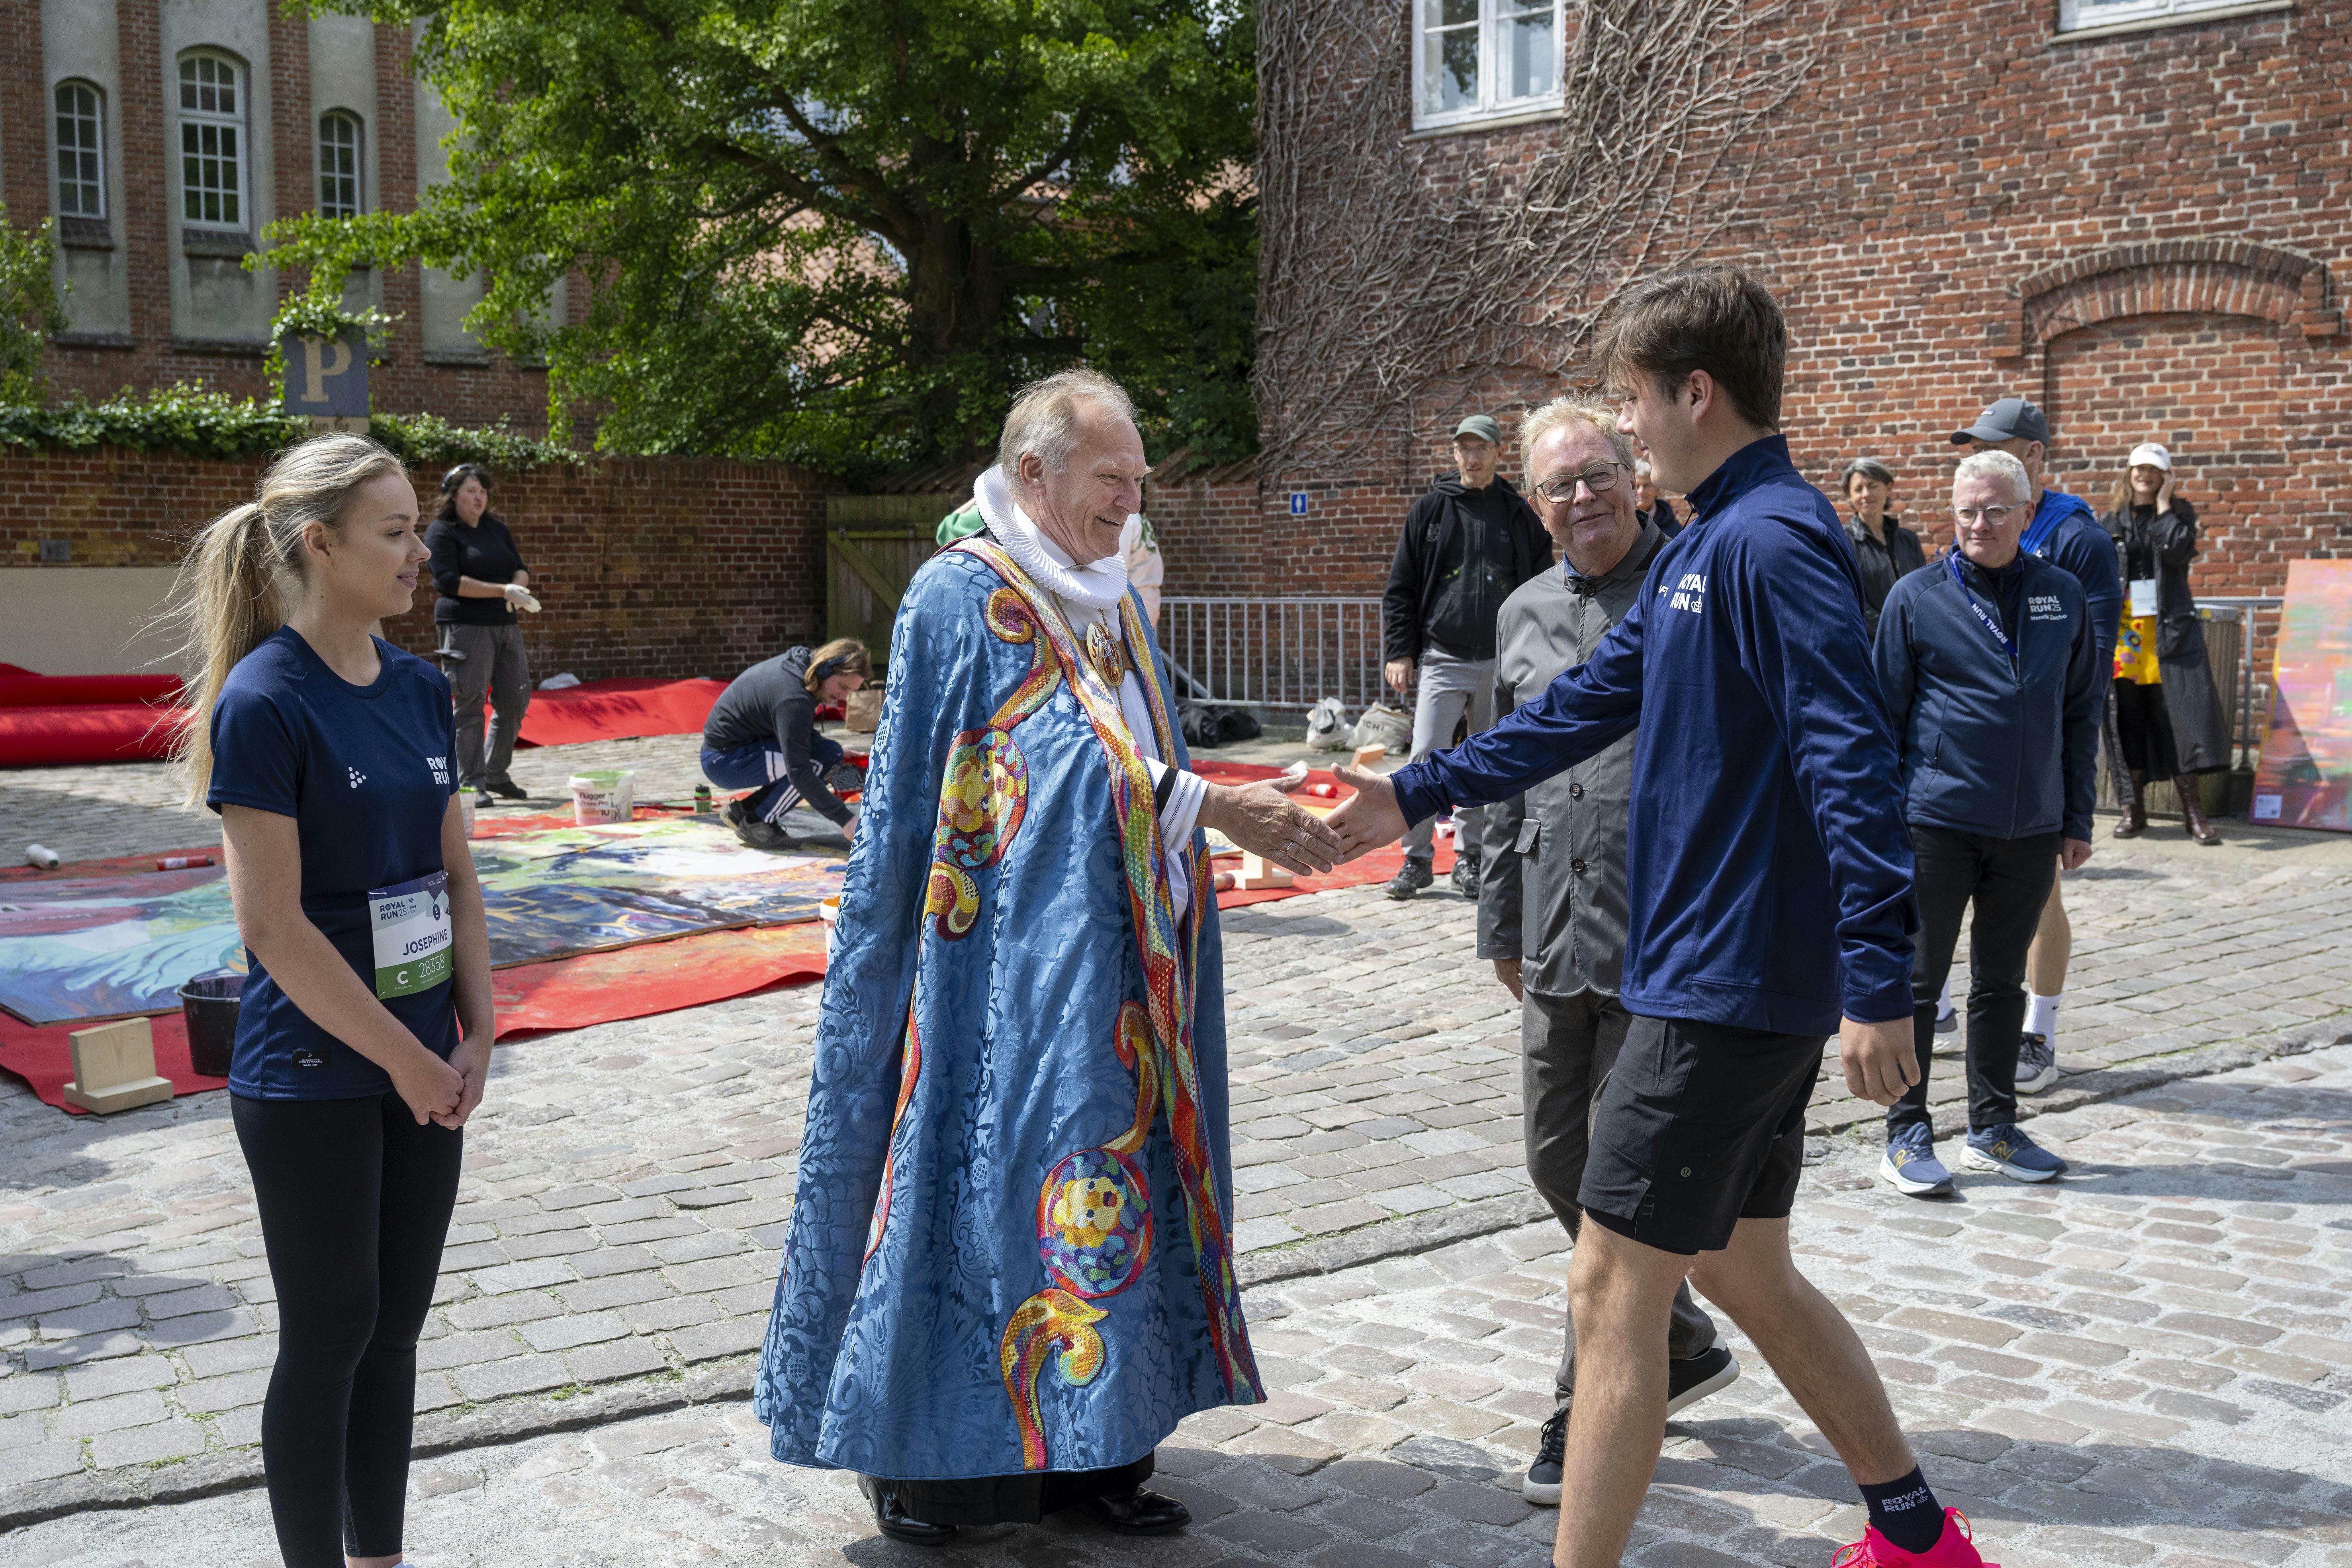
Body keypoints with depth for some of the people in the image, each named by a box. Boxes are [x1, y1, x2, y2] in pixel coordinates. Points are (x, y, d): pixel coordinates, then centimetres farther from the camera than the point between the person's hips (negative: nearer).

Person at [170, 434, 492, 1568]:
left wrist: (475, 1036, 0)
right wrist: (407, 1059, -15)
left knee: (395, 1330, 15)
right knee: (329, 1339, 5)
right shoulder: (265, 701, -16)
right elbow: (272, 924, -18)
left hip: (423, 1067, 7)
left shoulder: (420, 688, 5)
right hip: (311, 1079, -6)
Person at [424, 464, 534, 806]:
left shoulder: (497, 528, 16)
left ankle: (497, 776, 19)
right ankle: (471, 783, -3)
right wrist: (503, 591, -21)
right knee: (470, 705, -7)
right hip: (465, 626, -7)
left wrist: (518, 587, -9)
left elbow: (521, 569, 16)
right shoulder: (442, 532, -4)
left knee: (515, 701, 7)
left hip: (505, 624, 7)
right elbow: (449, 580, -16)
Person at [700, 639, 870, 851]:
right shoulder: (794, 698, -28)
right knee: (823, 757, -23)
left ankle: (744, 810, 8)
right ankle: (758, 823, -11)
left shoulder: (800, 663, 1)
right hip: (723, 761, -10)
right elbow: (798, 773, -31)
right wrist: (846, 820, -33)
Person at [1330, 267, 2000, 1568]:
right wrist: (1414, 795, 21)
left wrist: (1878, 983, -28)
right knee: (1744, 1273, 19)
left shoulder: (1772, 542, -17)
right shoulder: (1700, 546, 14)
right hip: (1740, 982, 10)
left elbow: (1852, 762, -24)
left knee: (1614, 1292, -3)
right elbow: (1587, 705, 21)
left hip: (1725, 984, -10)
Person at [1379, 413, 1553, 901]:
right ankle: (1417, 859, 2)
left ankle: (1469, 857, 19)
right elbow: (1401, 588, 5)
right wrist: (1400, 653, -2)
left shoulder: (1519, 515, 6)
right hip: (1442, 659, -1)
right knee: (1427, 758, -9)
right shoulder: (1430, 509, 4)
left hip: (1501, 663, 2)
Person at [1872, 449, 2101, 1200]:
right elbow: (1884, 714, 0)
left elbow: (2081, 711, 12)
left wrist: (2078, 818, 9)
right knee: (1918, 981, 2)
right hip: (1937, 821, -3)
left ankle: (1994, 1128, 25)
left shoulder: (2063, 596, 6)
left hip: (2031, 829, 3)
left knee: (2003, 981, 13)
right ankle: (1907, 1135, 12)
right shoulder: (1917, 597, -3)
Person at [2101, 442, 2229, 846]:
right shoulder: (2111, 521, 11)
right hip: (2125, 628, 2)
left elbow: (2179, 552, -13)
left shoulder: (2179, 513, 7)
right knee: (2130, 716, 2)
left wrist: (2163, 505, -7)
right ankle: (2134, 807, 9)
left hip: (2171, 628, -2)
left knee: (2183, 709, -8)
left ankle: (2192, 809, -5)